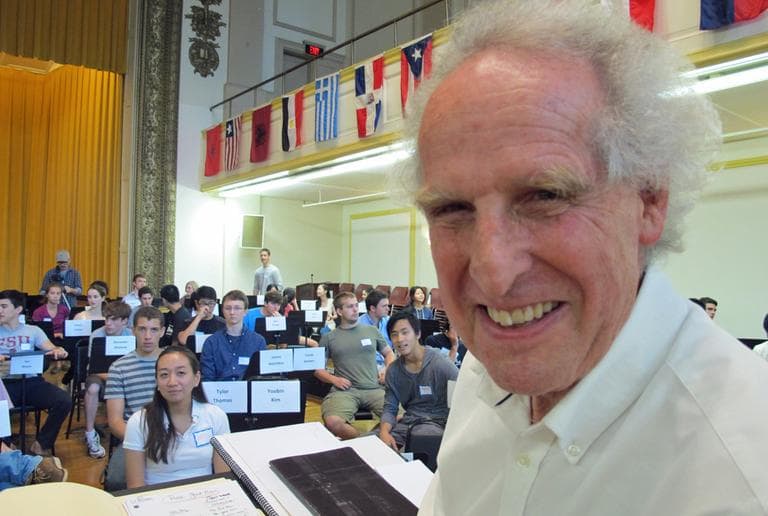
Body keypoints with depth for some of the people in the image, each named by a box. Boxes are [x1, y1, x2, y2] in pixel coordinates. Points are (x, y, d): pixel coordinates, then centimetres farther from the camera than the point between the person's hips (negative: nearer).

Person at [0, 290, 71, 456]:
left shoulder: (33, 331, 14)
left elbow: (50, 348, 1)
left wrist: (58, 350, -25)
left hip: (31, 381, 1)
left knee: (64, 401, -23)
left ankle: (42, 444, -2)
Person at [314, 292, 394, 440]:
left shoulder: (372, 331, 18)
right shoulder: (329, 337, 14)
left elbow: (389, 353, 28)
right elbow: (317, 368, 14)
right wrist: (333, 379, -5)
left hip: (375, 388, 1)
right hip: (345, 390, -1)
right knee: (333, 422, -33)